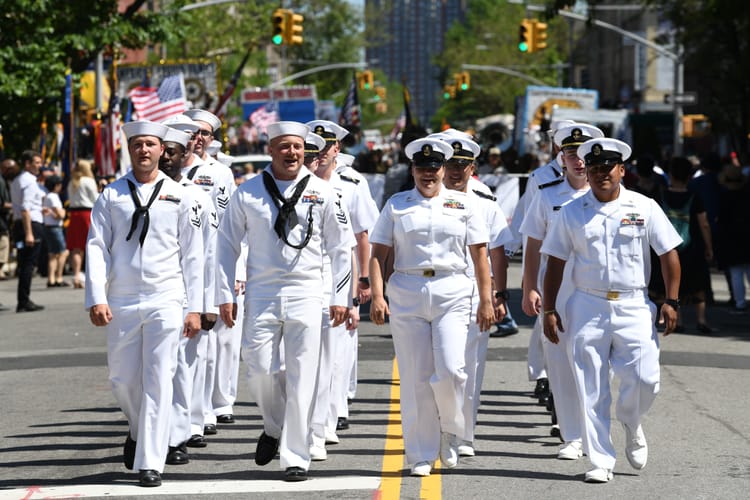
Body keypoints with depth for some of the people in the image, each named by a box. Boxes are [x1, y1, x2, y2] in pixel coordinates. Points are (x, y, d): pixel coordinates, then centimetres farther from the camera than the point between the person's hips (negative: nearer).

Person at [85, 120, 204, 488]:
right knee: (123, 381, 7)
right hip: (121, 303, 1)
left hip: (166, 301, -1)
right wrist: (97, 298, -9)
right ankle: (138, 430, 38)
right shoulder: (111, 195, 5)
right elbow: (97, 248, 2)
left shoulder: (179, 196, 4)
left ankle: (150, 463, -3)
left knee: (158, 382, -6)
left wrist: (194, 308, 0)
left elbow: (192, 255, 5)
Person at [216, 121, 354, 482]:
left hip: (306, 294, 0)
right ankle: (274, 428, 27)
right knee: (260, 370, -4)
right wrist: (225, 295, 4)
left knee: (301, 380, -2)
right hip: (261, 293, 1)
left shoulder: (322, 193, 4)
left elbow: (342, 247, 8)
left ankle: (295, 458, 6)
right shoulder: (247, 193, 4)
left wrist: (341, 297, 3)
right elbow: (227, 245, 8)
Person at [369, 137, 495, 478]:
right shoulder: (396, 205, 10)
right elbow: (378, 255, 6)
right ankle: (421, 455, 7)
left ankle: (450, 432, 12)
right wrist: (377, 296, -7)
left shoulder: (463, 204, 9)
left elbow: (479, 255, 8)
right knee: (415, 377, 0)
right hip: (406, 294, 1)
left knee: (450, 370, -15)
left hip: (452, 294, -1)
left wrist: (486, 300, 2)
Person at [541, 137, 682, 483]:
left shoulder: (644, 208, 3)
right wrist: (549, 310, 3)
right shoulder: (572, 213, 5)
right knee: (591, 390, 0)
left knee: (644, 379, -10)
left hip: (633, 307, -1)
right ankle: (601, 462, 9)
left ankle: (631, 425, 23)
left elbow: (668, 254, 5)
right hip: (587, 308, 1)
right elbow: (555, 262, 7)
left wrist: (671, 302, -2)